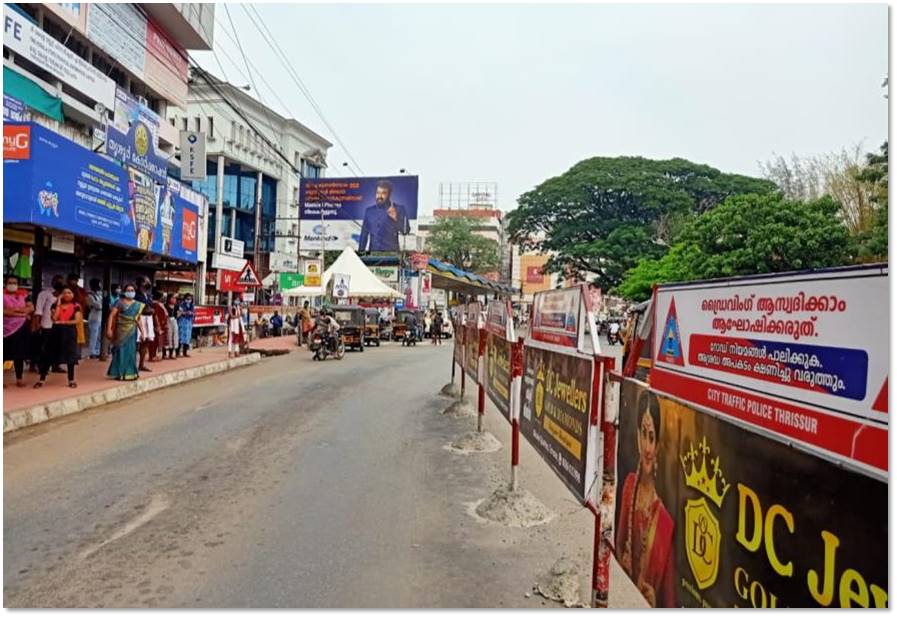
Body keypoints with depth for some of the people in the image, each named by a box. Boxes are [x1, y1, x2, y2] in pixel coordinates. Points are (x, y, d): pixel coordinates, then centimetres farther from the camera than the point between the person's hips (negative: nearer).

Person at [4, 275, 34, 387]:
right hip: (6, 329, -3)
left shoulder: (23, 294, 9)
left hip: (21, 328, 3)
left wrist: (16, 309, -15)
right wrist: (21, 314, -16)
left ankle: (19, 378, 14)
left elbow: (31, 308, 0)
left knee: (19, 354, 7)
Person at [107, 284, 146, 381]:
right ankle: (119, 373, 9)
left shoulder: (138, 305, 9)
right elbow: (112, 316, -8)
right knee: (121, 351, 1)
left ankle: (129, 373, 15)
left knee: (131, 351, 6)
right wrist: (109, 329, -16)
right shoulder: (120, 302, -2)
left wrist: (142, 332, 8)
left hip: (132, 331, 3)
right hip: (121, 330, -3)